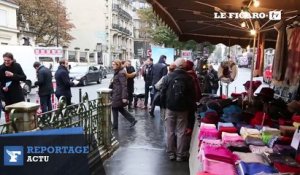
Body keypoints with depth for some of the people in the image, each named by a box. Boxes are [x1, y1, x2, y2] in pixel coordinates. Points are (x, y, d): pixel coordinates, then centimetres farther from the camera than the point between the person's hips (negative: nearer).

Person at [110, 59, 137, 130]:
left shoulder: (121, 73, -18)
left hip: (118, 95, -10)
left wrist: (124, 97, -23)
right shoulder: (117, 72, 13)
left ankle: (115, 125, 14)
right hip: (116, 94, 10)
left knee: (114, 108, 1)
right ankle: (132, 120, 21)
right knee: (120, 108, 14)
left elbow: (124, 86, -21)